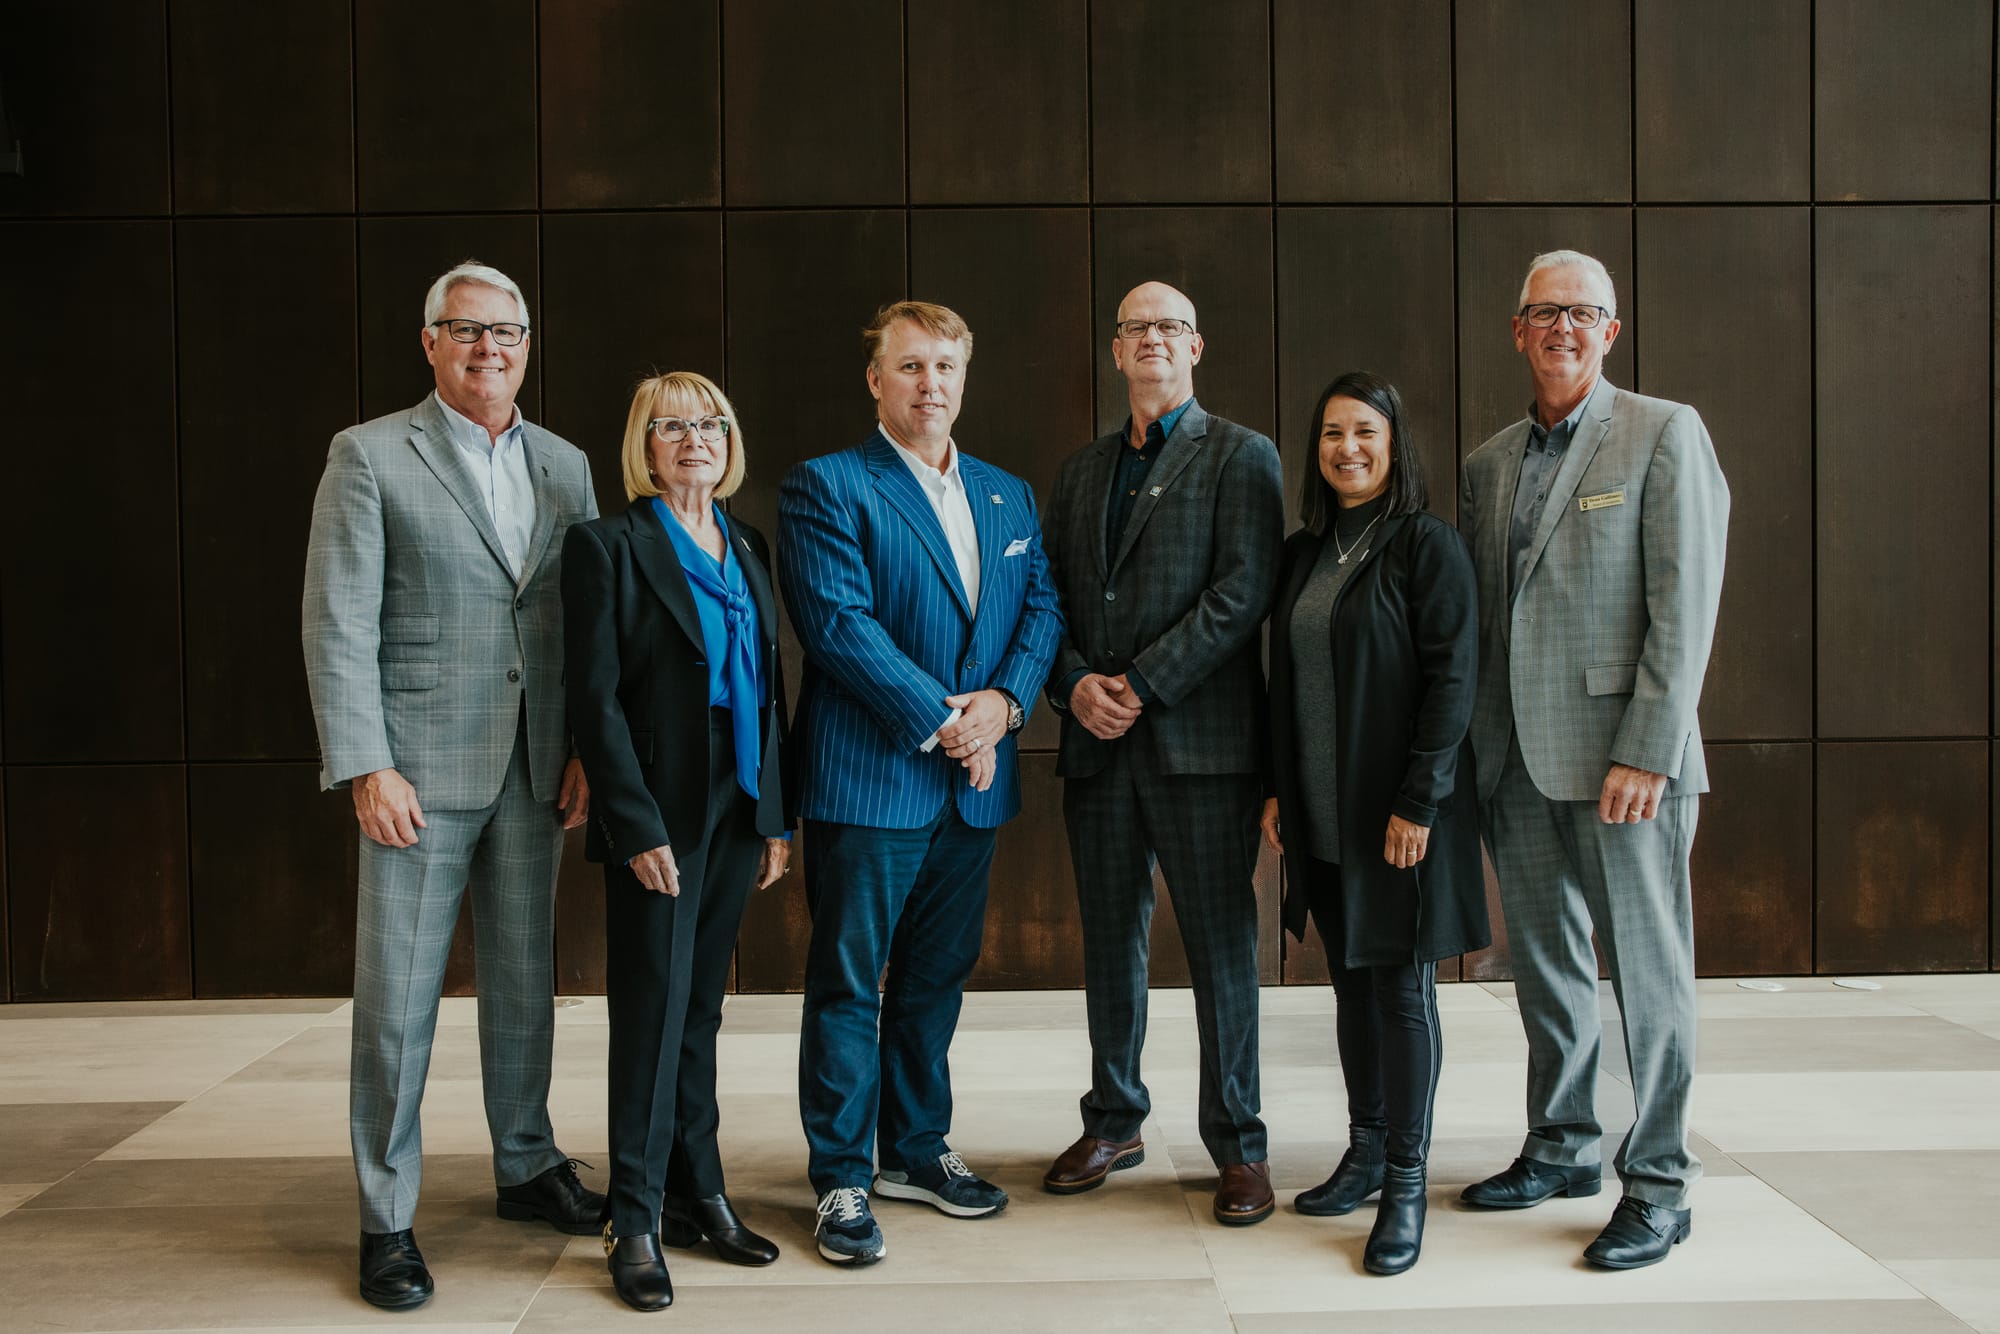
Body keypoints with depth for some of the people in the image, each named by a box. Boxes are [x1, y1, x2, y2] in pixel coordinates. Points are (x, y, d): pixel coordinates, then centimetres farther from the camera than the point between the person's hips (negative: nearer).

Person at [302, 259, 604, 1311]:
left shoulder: (565, 466, 11)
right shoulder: (370, 456, -3)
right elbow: (338, 624, -7)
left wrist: (587, 748, 3)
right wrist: (367, 769, -14)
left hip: (534, 772, 4)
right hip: (420, 770, -4)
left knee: (524, 980, 14)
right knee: (397, 997, 0)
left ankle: (527, 1167, 30)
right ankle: (387, 1218, 11)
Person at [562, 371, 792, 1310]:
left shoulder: (748, 549, 12)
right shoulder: (609, 546, -6)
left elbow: (767, 691, 13)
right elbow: (595, 698, -11)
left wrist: (774, 815, 8)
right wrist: (638, 827, -16)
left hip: (735, 810, 6)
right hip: (658, 816, -6)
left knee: (700, 1009, 12)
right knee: (654, 1012, -2)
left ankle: (697, 1196, 21)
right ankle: (636, 1223, 7)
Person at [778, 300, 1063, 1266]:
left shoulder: (1007, 495, 16)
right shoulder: (825, 487, -5)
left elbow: (1041, 607, 11)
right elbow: (840, 623, -14)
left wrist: (1003, 700, -8)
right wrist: (939, 721, -16)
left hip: (972, 783, 6)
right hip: (869, 778, -6)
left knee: (936, 977, 15)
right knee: (848, 984, 0)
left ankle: (916, 1150, 28)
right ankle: (841, 1179, 9)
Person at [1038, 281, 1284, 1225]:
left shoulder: (1242, 458, 1)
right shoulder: (1080, 471, 18)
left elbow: (1243, 594, -10)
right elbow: (1050, 597, 14)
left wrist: (1140, 683, -15)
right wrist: (1076, 683, -6)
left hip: (1200, 739, -5)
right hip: (1097, 744, 5)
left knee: (1220, 944, -1)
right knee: (1108, 940, 12)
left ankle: (1237, 1145, 10)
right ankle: (1114, 1123, 25)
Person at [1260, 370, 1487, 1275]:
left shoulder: (1427, 544, -9)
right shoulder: (1303, 553, 11)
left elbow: (1452, 680, -13)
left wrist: (1418, 802, -18)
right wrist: (1278, 788, 9)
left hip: (1401, 805, -6)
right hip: (1322, 811, 6)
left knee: (1401, 986, -1)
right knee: (1351, 980, 13)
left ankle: (1405, 1183, 8)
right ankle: (1366, 1151, 25)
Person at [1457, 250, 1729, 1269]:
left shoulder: (1665, 433, -3)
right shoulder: (1487, 464, 14)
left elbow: (1684, 606, -10)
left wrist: (1647, 753, -16)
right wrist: (1470, 749, 9)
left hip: (1622, 755, -6)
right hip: (1515, 760, 6)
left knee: (1647, 971, 1)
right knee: (1544, 963, 14)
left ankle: (1658, 1187, 11)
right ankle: (1562, 1148, 28)